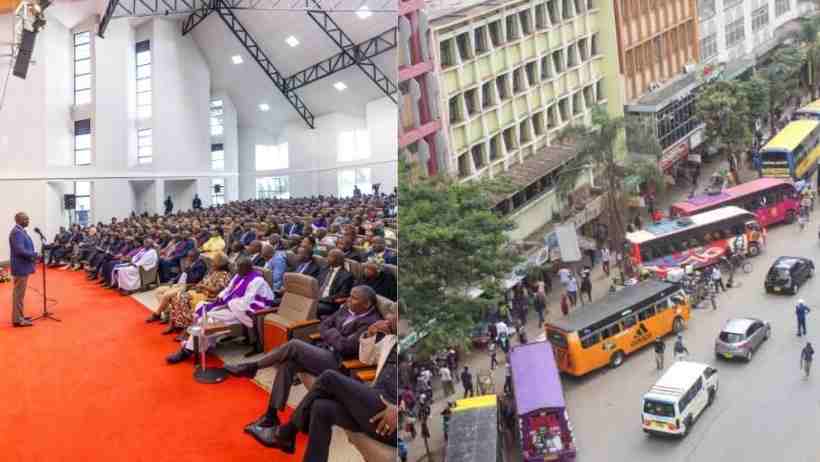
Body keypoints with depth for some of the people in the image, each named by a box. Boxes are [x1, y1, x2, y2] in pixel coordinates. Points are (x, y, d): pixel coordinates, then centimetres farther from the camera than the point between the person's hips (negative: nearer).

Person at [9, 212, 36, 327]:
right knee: (19, 293, -4)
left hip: (23, 266, 10)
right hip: (21, 267, -10)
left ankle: (19, 316, 26)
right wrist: (34, 254, -16)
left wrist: (32, 256, 6)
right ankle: (17, 319, 2)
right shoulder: (17, 232, -19)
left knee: (20, 293, 17)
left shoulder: (20, 231, 12)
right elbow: (20, 250, -27)